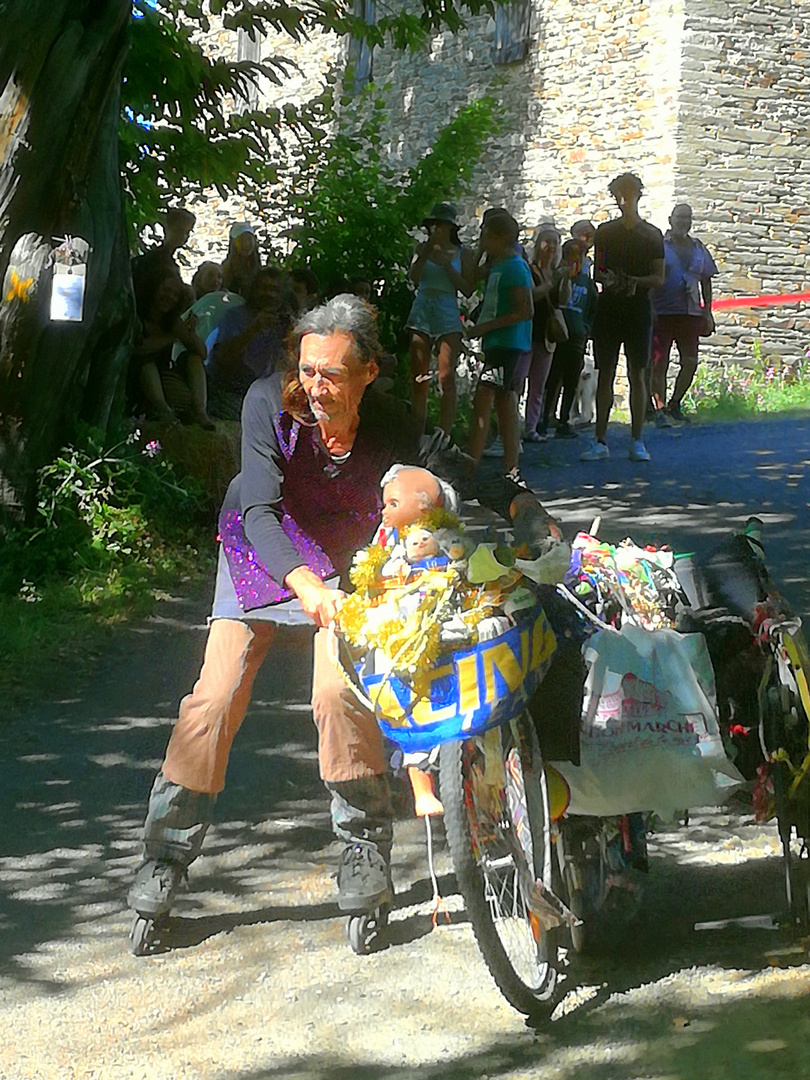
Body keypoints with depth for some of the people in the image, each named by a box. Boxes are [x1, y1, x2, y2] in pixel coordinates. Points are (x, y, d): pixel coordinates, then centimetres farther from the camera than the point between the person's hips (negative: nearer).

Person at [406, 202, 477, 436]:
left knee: (447, 379, -11)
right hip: (421, 313, 2)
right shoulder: (423, 249, 12)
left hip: (447, 316, -2)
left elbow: (468, 290, -2)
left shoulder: (462, 254, 7)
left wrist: (447, 265, -8)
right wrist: (427, 251, -11)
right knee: (419, 379, 0)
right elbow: (414, 277, -4)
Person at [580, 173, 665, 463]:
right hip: (608, 307, 2)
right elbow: (596, 272, 11)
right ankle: (600, 441, 4)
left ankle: (636, 442, 4)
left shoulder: (652, 235, 4)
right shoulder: (605, 231, 10)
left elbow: (659, 278, 2)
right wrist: (606, 278, -12)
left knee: (637, 375, -1)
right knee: (605, 374, 1)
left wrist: (634, 282, -16)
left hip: (638, 309, -2)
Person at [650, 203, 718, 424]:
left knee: (690, 361, 0)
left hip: (690, 312, 4)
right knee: (659, 361, -5)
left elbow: (706, 281, 19)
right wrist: (649, 309, -9)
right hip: (662, 312, -4)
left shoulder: (698, 248, 13)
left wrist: (707, 312, 14)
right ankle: (659, 408, -1)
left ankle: (675, 404, 17)